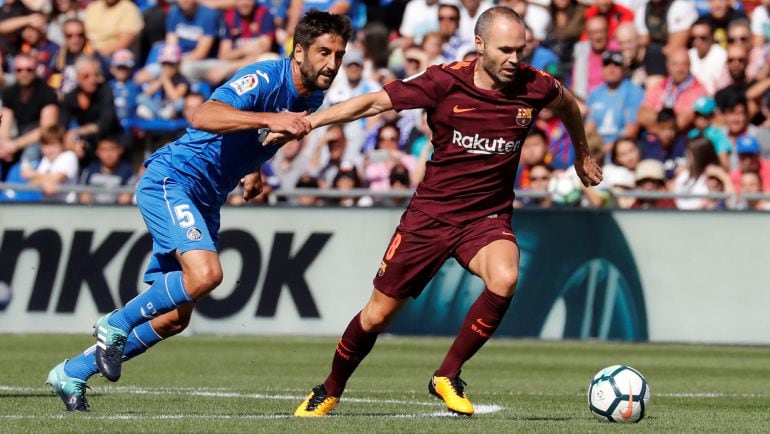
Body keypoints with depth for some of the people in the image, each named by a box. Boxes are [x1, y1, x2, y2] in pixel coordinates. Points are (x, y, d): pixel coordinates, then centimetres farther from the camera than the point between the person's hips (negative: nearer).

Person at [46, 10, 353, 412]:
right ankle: (117, 323, -8)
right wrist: (270, 119, -46)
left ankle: (72, 374, 21)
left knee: (175, 317, 8)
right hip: (171, 180, -9)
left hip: (204, 200, 9)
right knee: (205, 273, -32)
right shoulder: (265, 78, -20)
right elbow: (204, 116, -38)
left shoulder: (311, 97, 7)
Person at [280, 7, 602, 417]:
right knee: (378, 313, 4)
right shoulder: (446, 82, -15)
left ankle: (448, 375, -12)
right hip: (431, 211, -1)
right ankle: (329, 391, 30)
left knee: (504, 279, -31)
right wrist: (304, 122, -19)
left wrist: (582, 154, 31)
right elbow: (374, 102, -13)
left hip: (488, 216, 1)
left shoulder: (534, 86, -8)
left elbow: (567, 103, 16)